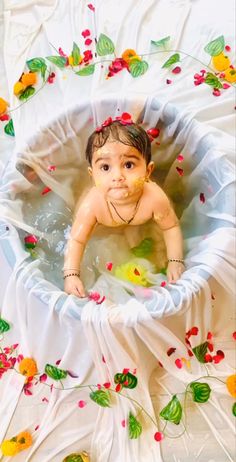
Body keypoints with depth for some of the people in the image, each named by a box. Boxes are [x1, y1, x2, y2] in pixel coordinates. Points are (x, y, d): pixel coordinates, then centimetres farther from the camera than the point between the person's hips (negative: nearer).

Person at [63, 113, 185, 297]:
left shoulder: (155, 198, -43)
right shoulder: (93, 204, -45)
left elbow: (171, 227, -25)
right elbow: (76, 240, -33)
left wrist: (175, 262, -28)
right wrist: (71, 275, -41)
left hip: (143, 227, 1)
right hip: (105, 231, 0)